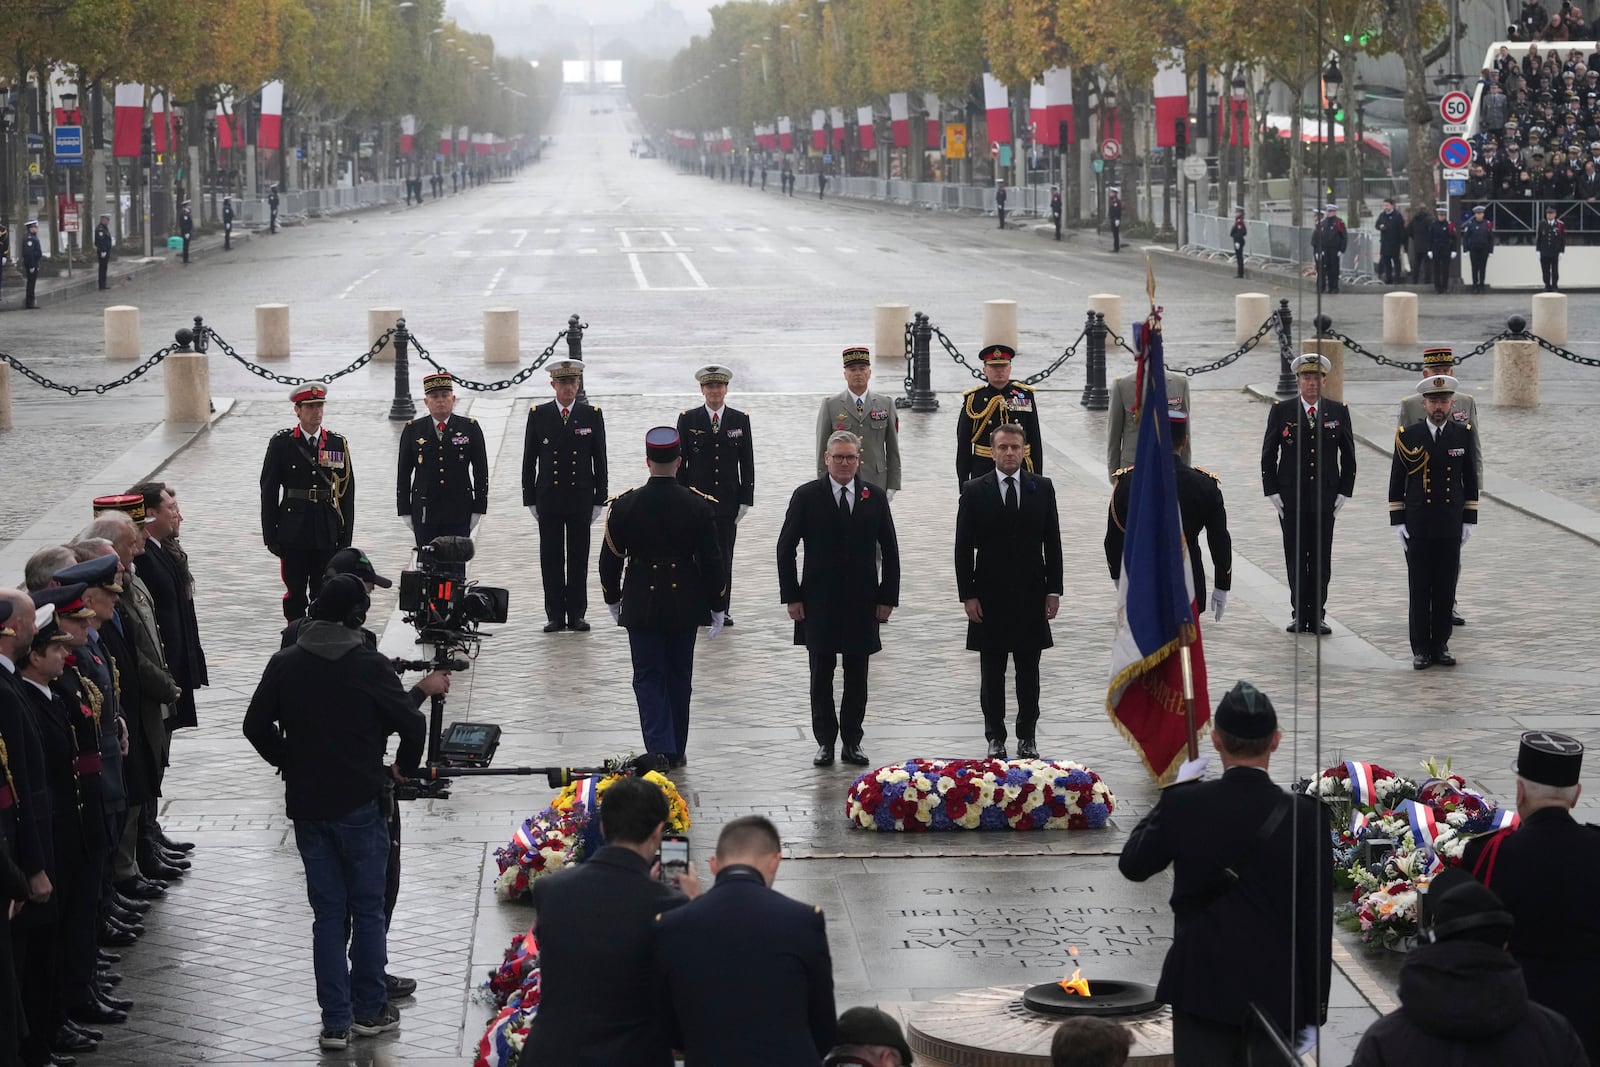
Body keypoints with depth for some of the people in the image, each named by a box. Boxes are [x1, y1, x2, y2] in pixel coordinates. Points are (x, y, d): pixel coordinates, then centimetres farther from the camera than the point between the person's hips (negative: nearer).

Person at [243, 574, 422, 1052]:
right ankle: (369, 1010, 18)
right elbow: (411, 724, -15)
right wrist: (404, 767, 4)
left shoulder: (284, 664, -1)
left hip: (307, 805, 4)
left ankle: (335, 1021, 9)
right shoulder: (369, 665, -13)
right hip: (360, 803, -4)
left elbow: (256, 726, 4)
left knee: (327, 913, 9)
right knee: (368, 908, 11)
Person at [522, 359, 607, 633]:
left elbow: (599, 460, 5)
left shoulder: (592, 415, 3)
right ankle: (555, 615, 8)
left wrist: (599, 500, 1)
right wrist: (530, 499, 1)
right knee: (551, 559, 2)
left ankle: (577, 614, 11)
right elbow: (529, 460, 5)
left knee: (579, 559, 4)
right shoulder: (538, 415, 3)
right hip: (548, 498, 0)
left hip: (581, 498, 0)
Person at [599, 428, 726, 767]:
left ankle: (660, 750, -9)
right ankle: (676, 751, 23)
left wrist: (612, 599, 13)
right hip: (684, 606, 1)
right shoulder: (699, 505, -9)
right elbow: (711, 560, -5)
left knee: (648, 678, 5)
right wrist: (718, 605, 5)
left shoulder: (625, 505, -9)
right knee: (679, 677, 14)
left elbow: (610, 558, -2)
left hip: (641, 606, -1)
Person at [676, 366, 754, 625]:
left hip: (728, 501, 1)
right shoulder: (688, 419, 3)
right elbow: (679, 462, 3)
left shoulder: (740, 420, 6)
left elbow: (747, 464, 6)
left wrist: (745, 499, 0)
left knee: (724, 557, 2)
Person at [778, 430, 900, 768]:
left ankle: (852, 741, 17)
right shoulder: (806, 496, -3)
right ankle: (825, 741, 14)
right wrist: (792, 596, -5)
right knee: (821, 676, 5)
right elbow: (786, 548, 0)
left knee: (857, 677, 7)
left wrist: (887, 598, 1)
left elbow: (890, 551, 6)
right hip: (819, 603, -1)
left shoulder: (875, 497, 2)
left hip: (862, 602, 1)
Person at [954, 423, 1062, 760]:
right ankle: (995, 738, 14)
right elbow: (963, 547, -1)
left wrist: (1053, 590, 0)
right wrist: (968, 594, -7)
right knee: (992, 672, 5)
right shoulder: (974, 491, -2)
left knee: (1028, 670, 8)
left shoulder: (1042, 488, 3)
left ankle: (1027, 736, 17)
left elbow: (1052, 542, 5)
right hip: (990, 596, -1)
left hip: (1031, 595, 1)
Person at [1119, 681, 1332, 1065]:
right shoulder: (1306, 815, -10)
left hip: (1201, 988, 0)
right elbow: (1318, 921, -6)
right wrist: (1313, 1011, 3)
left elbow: (1132, 865, 7)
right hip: (1276, 992, 0)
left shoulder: (1185, 805, -10)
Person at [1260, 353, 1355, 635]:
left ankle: (1317, 617, 8)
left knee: (1321, 560, 2)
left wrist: (1344, 493, 3)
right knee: (1296, 559, 3)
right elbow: (1268, 455, 5)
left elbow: (1348, 456, 10)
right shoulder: (1281, 411, 2)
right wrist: (1273, 493, -2)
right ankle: (1300, 615, 10)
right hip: (1291, 500, 0)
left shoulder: (1338, 412, 5)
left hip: (1325, 500, 1)